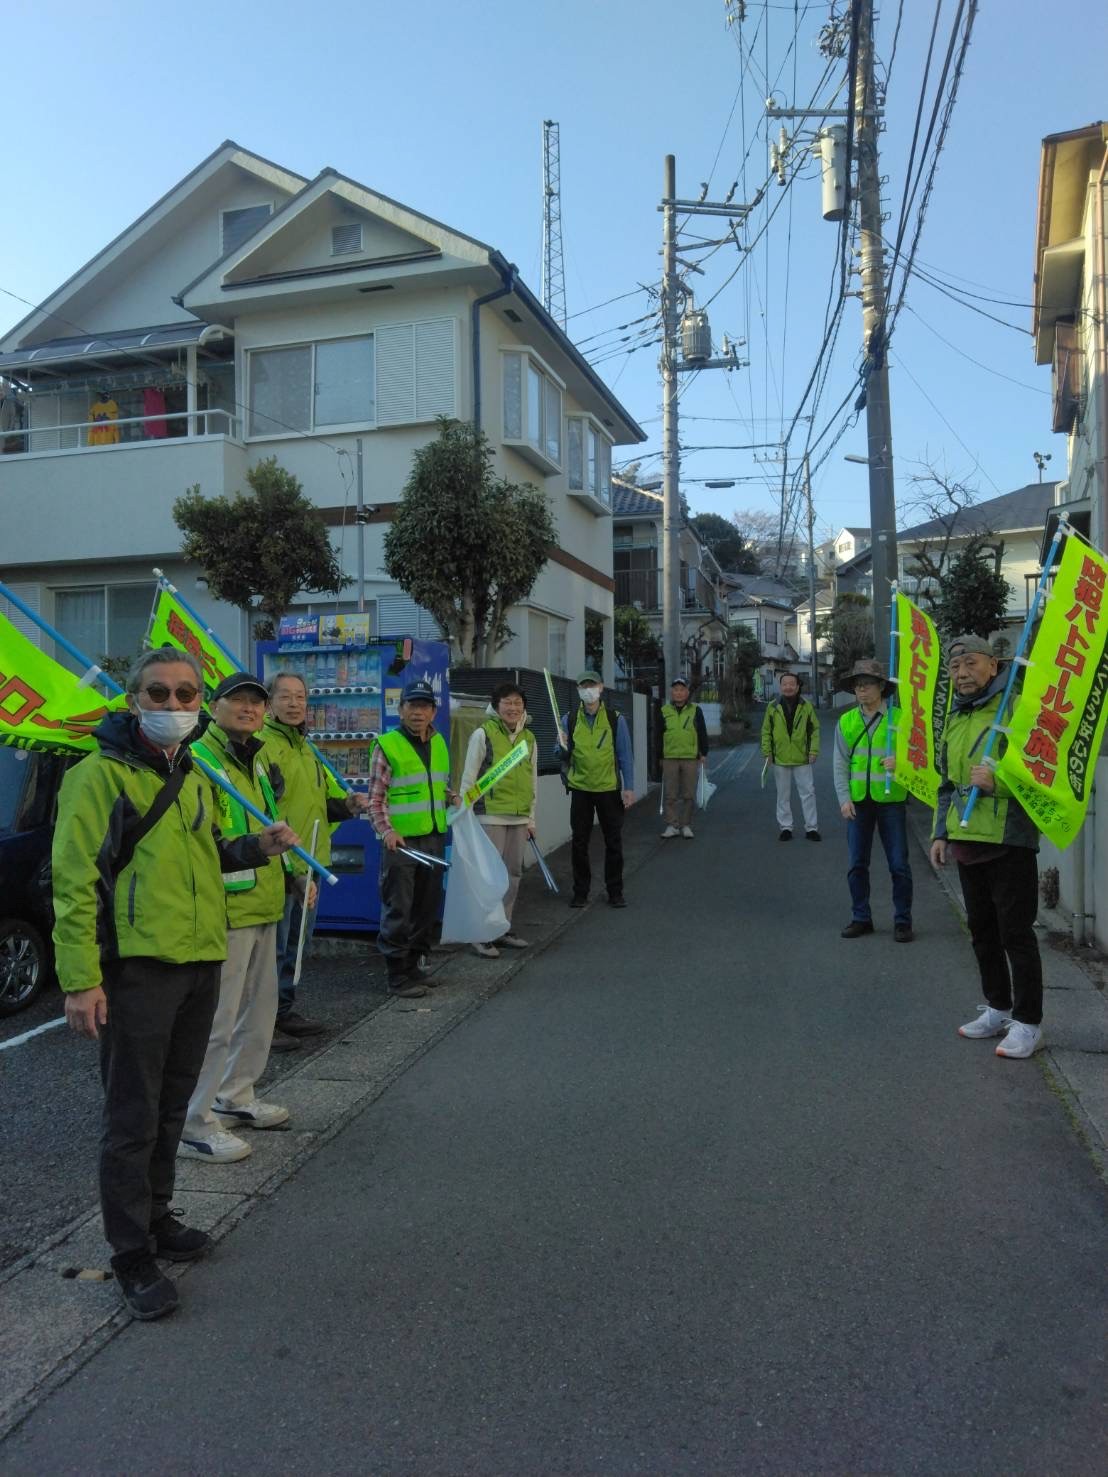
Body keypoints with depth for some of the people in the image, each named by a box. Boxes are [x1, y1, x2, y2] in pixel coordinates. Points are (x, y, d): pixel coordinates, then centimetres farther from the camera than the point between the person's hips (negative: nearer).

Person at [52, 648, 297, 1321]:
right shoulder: (100, 774, -10)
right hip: (135, 969, -7)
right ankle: (133, 1256, 17)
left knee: (171, 1107, 19)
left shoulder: (196, 777, 13)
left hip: (201, 963, 7)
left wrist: (256, 848, 6)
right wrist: (80, 978, -18)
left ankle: (154, 1216, 37)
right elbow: (74, 881, -13)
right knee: (133, 1119, 3)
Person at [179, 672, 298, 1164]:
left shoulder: (258, 762, 16)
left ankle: (235, 1098, 35)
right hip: (225, 910, -10)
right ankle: (193, 1125, 9)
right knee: (216, 1019, -3)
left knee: (259, 1010, 19)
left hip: (262, 906, 10)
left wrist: (296, 874, 22)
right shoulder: (198, 760, -14)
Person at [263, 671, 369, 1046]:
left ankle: (285, 1010, 31)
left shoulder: (306, 749, 16)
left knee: (296, 944, 18)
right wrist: (287, 865, -26)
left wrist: (348, 804, 3)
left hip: (310, 864, 9)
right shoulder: (263, 746, -13)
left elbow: (326, 800, 25)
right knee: (274, 947, -1)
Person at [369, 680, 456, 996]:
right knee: (398, 910, 0)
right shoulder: (387, 745, -8)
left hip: (434, 837, 7)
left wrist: (452, 798, 4)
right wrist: (386, 830, -20)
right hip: (401, 839, -7)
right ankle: (398, 975, 9)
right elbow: (376, 797, -8)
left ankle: (415, 963, 29)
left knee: (428, 905, 15)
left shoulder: (439, 743, 12)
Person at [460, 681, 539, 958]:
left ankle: (503, 929, 25)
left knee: (513, 873, 12)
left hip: (518, 818, 6)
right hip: (490, 816, -6)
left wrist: (531, 818, 16)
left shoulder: (529, 738, 11)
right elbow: (469, 777, -5)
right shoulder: (483, 734, -6)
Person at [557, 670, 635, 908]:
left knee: (613, 842, 5)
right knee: (579, 842, 6)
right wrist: (563, 747, -16)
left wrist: (629, 787, -4)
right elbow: (562, 756, 7)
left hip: (609, 789, -1)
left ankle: (615, 892, 17)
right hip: (580, 789, 1)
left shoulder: (615, 719, -1)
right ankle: (580, 892, 17)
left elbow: (625, 755, 1)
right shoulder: (569, 720, 3)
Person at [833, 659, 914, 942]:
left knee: (899, 864, 2)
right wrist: (844, 798, -5)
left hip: (891, 800, -3)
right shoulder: (846, 721, 6)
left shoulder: (899, 718, -2)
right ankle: (861, 918, 21)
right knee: (857, 864, 9)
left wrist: (901, 762, -23)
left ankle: (902, 921, 15)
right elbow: (840, 764, 5)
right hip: (858, 802, 3)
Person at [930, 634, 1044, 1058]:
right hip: (966, 842, 8)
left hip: (1009, 841, -8)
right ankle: (998, 1007, 30)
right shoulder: (954, 720, 15)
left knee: (1015, 931, -2)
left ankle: (1028, 1022, 9)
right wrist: (941, 832, 17)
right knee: (982, 929, 16)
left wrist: (998, 781, -26)